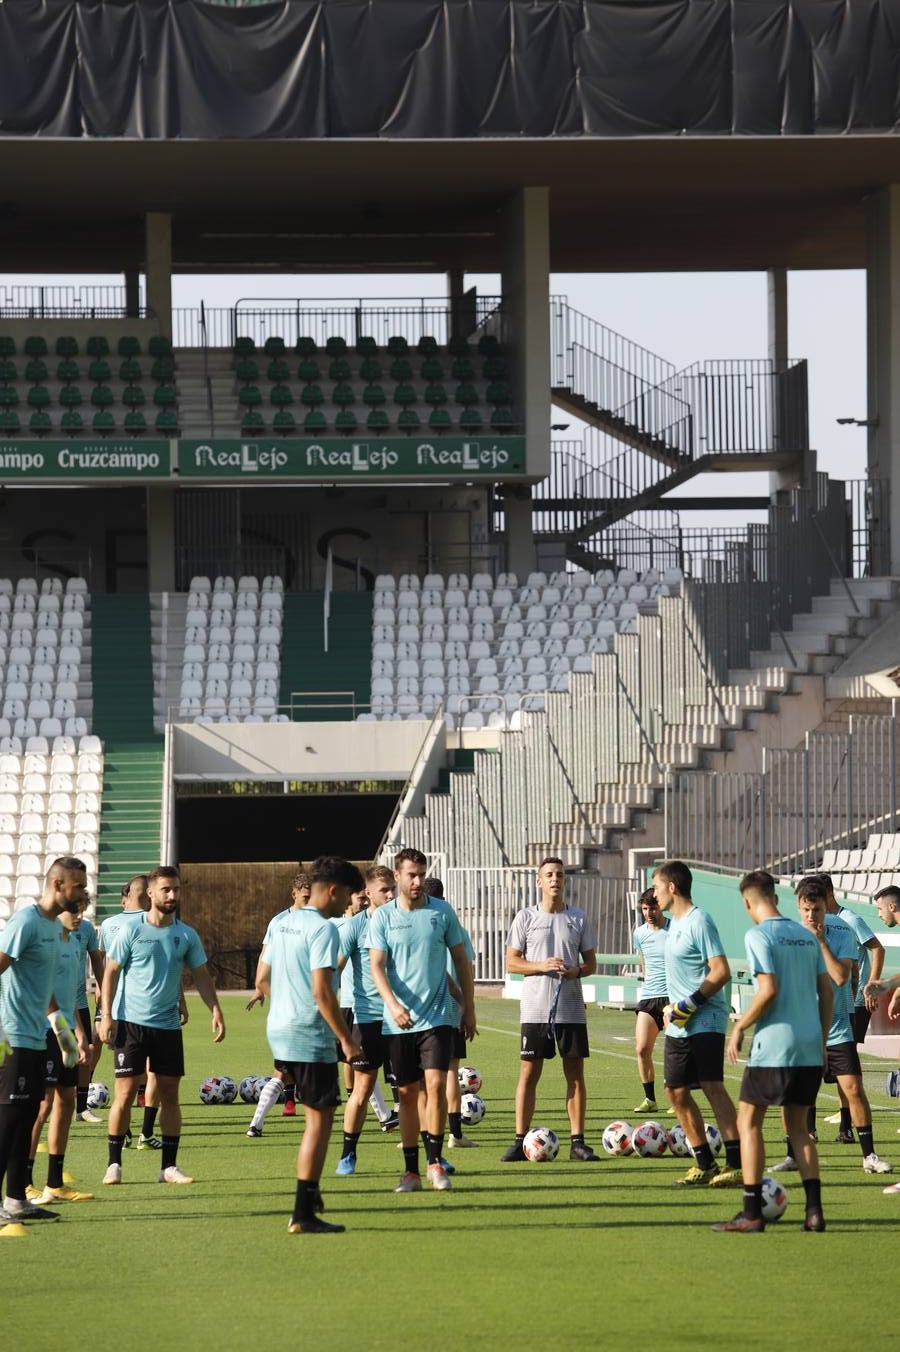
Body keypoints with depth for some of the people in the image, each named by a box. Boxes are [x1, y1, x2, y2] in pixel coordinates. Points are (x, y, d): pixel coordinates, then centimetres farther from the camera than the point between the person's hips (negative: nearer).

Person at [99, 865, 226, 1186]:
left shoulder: (187, 936, 5)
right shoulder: (131, 931, -4)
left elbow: (201, 976, 11)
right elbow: (111, 972, -1)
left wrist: (215, 1010, -2)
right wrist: (106, 1016, -9)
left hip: (168, 1026, 3)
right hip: (130, 1023, -3)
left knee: (169, 1093, 3)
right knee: (125, 1092, -6)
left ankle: (169, 1166, 10)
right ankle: (114, 1165, 2)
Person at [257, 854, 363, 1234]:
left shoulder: (281, 922, 11)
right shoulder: (322, 930, -16)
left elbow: (263, 975, 18)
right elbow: (322, 992, -21)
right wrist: (346, 1039, -14)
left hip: (279, 1031, 9)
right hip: (310, 1037, -9)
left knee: (317, 1113, 25)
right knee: (319, 1120, -4)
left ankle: (310, 1191, 25)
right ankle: (304, 1215, -5)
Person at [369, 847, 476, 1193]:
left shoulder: (442, 912, 3)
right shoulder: (383, 917, 1)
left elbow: (461, 961, 11)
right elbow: (377, 966, -6)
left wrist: (468, 1008, 9)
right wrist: (392, 1004, -22)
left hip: (436, 1018, 0)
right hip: (398, 1021, 0)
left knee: (436, 1084, -14)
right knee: (407, 1093, 4)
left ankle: (434, 1161, -2)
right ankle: (411, 1171, 10)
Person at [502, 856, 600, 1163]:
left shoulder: (578, 919, 8)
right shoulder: (526, 918, 4)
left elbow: (591, 964, 11)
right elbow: (512, 962, 1)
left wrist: (576, 970, -12)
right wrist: (543, 966, -15)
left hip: (571, 1009, 2)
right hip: (535, 1008, -2)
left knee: (576, 1073, 2)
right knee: (529, 1072, -1)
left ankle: (577, 1141, 6)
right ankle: (520, 1141, 3)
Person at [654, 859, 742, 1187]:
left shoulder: (699, 922, -12)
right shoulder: (675, 923, 16)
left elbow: (721, 973, -18)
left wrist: (690, 1003, -19)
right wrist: (672, 1006, 13)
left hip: (705, 1021, -10)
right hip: (678, 1025, 10)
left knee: (712, 1087, -15)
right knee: (677, 1092, 8)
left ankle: (735, 1163, -17)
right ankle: (705, 1164, 16)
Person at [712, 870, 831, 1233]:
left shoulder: (759, 935, -9)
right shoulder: (806, 936, 11)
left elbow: (769, 989, -18)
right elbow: (826, 991, 12)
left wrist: (739, 1027, -7)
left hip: (773, 1047, -6)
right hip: (810, 1047, 6)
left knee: (748, 1122, 4)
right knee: (797, 1126, 15)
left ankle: (751, 1213, -1)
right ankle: (814, 1210, 5)